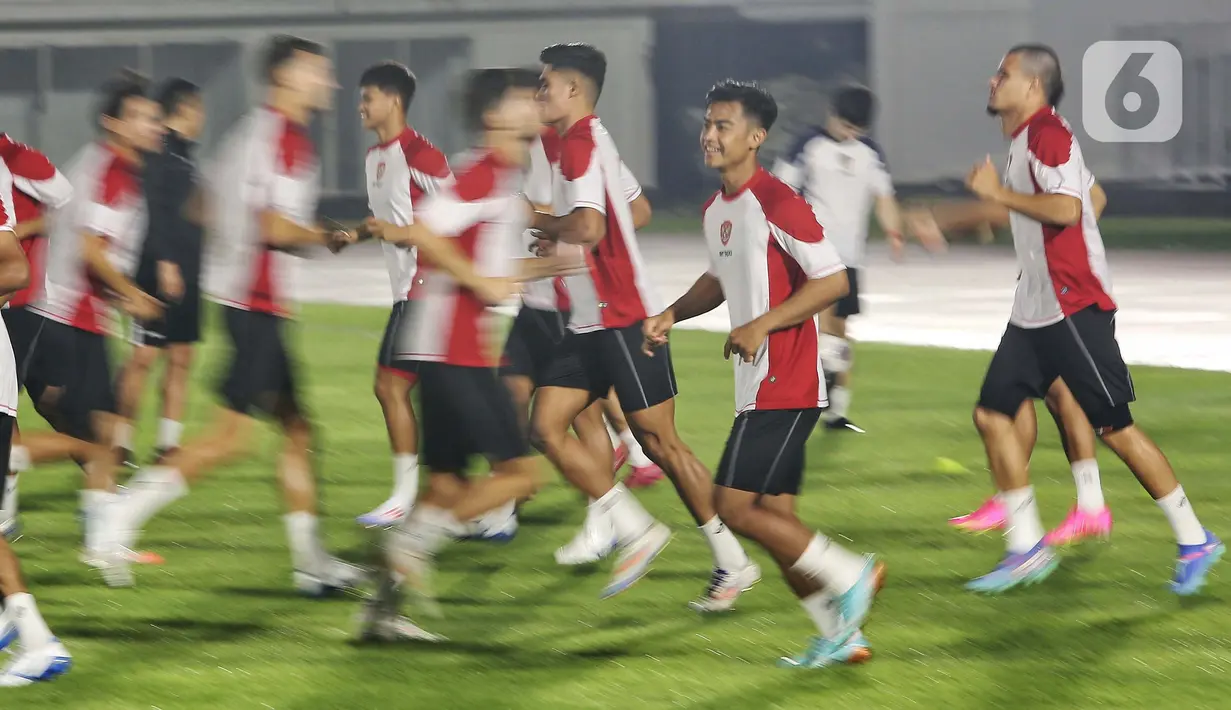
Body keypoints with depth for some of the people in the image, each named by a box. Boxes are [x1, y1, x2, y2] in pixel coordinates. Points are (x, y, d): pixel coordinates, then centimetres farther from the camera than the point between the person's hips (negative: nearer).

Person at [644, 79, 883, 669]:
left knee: (734, 505, -12)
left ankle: (849, 576, -3)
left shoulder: (775, 202, -15)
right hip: (759, 385, 9)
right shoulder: (715, 209, 14)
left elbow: (833, 280, -17)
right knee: (774, 517, 8)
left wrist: (762, 325, -21)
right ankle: (841, 634, 13)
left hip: (784, 383, -9)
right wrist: (672, 315, 15)